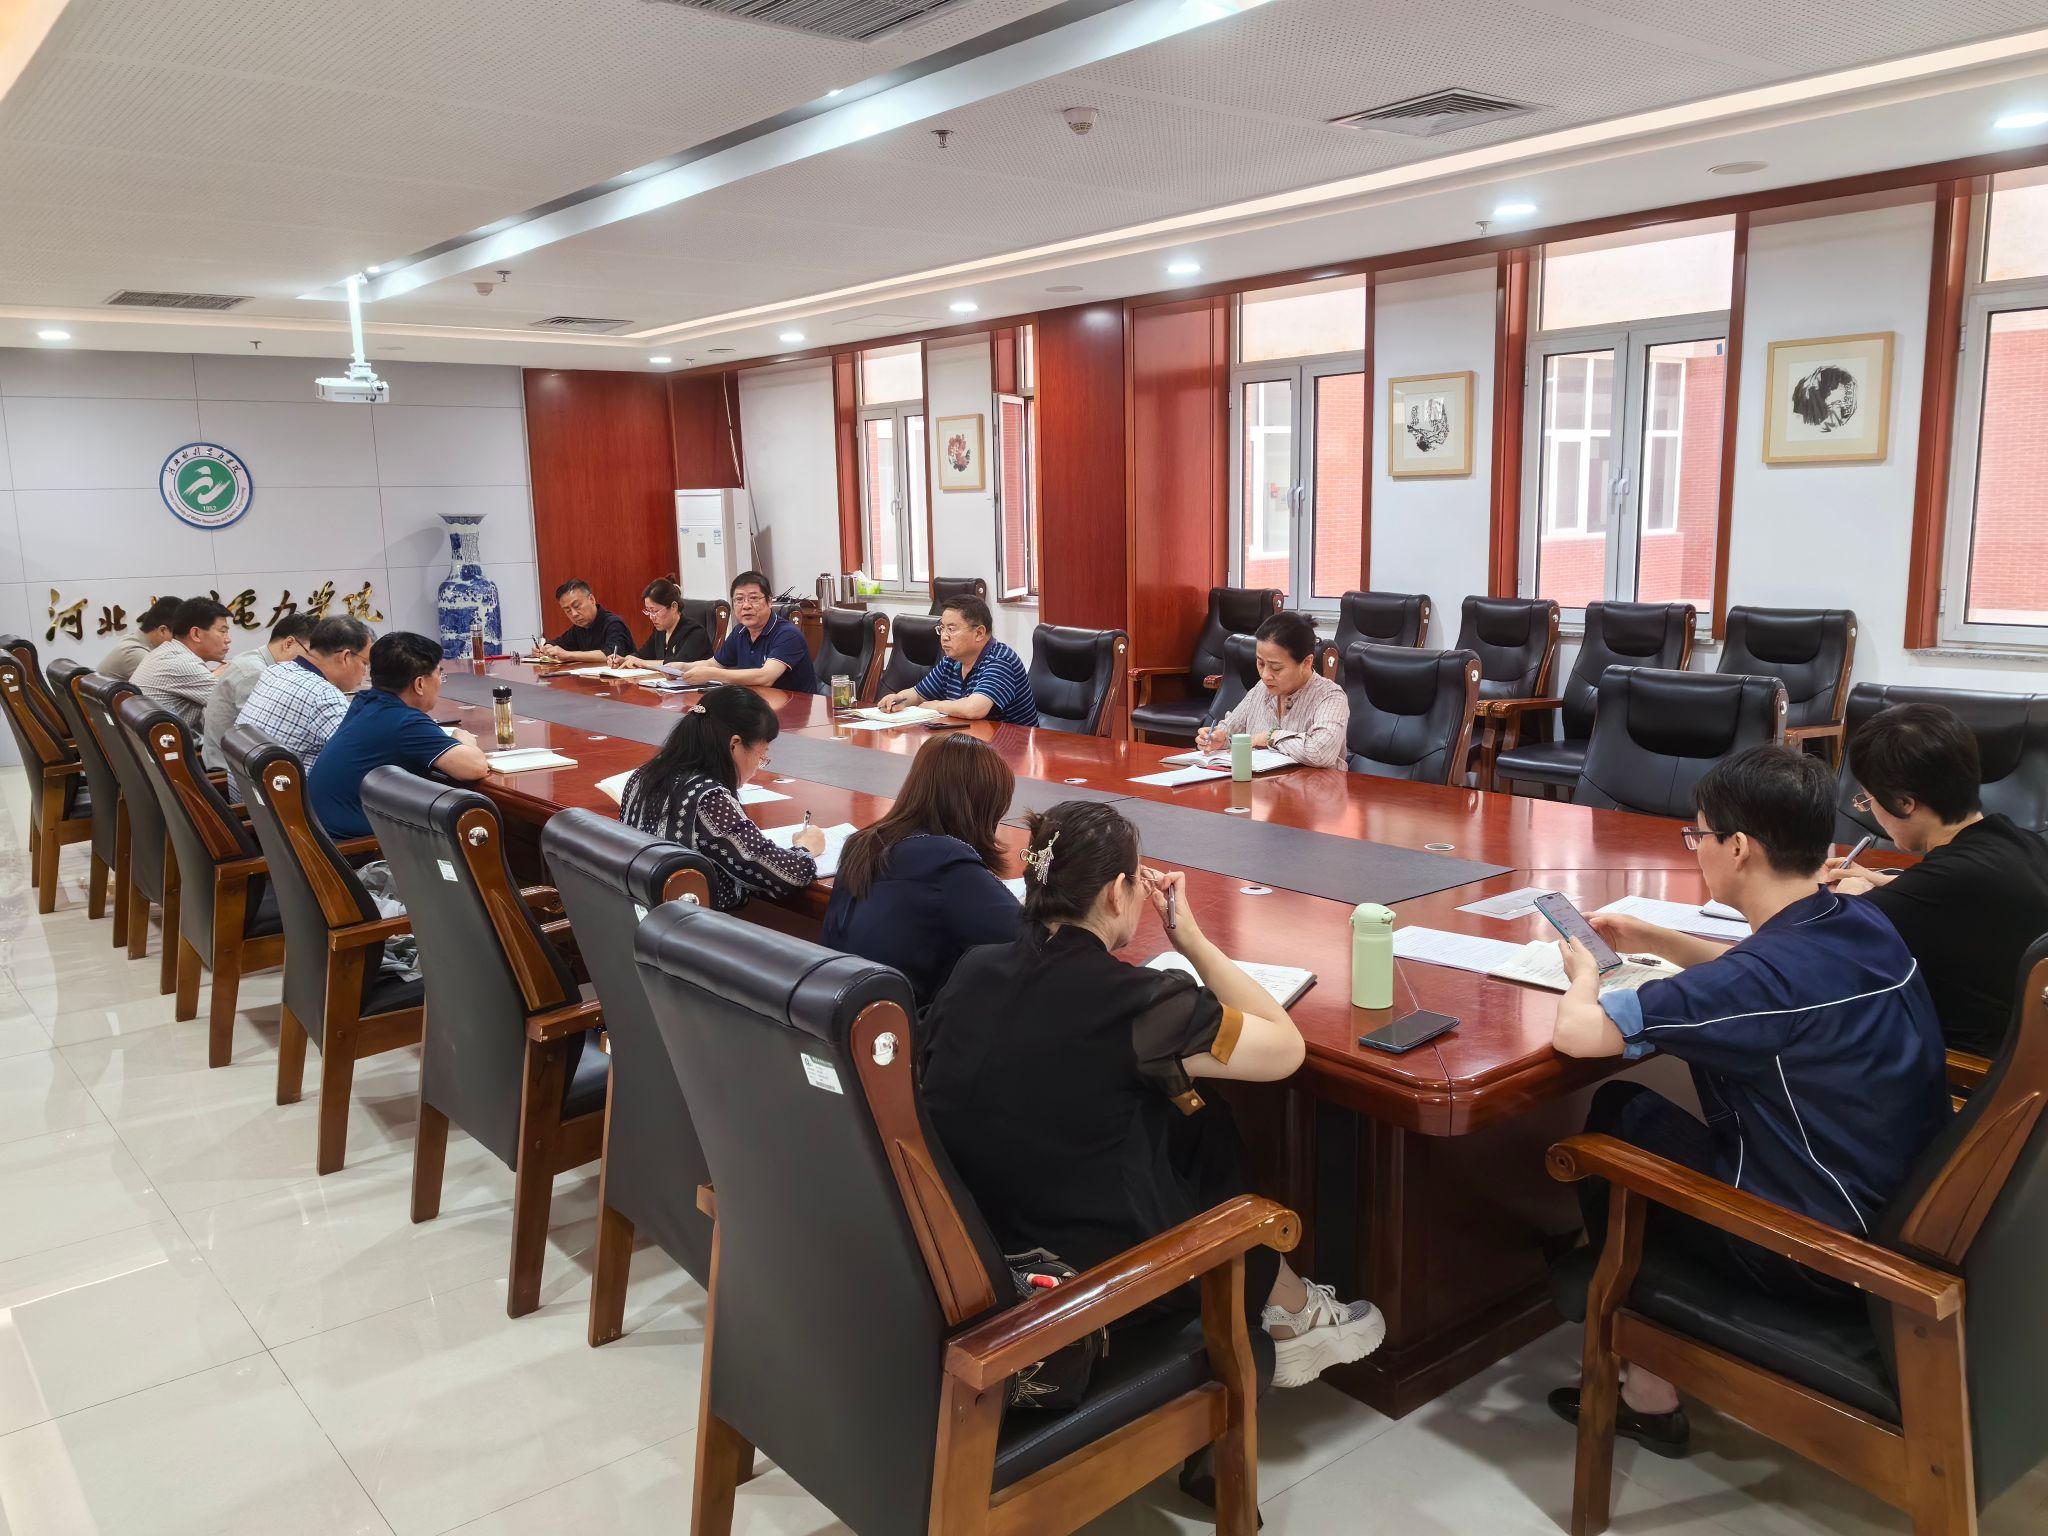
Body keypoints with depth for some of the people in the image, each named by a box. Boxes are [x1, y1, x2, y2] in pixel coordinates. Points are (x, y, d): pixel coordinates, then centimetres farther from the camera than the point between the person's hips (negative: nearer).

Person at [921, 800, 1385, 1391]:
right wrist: (1191, 939, -4)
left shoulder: (972, 970, -4)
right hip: (1087, 1285, -6)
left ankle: (1280, 1305, 36)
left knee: (1203, 1130, 20)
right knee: (1212, 1137, 22)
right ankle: (1293, 1318, 43)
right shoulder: (1134, 1002, -23)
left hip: (973, 1250, 6)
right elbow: (1286, 1047, -9)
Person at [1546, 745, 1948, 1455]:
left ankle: (1648, 1390, 21)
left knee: (1615, 1119, 8)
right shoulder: (1864, 925, -2)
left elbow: (1575, 1032, -30)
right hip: (1909, 1214, 8)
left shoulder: (1769, 975, -28)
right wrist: (1650, 938, 15)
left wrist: (1586, 974, -8)